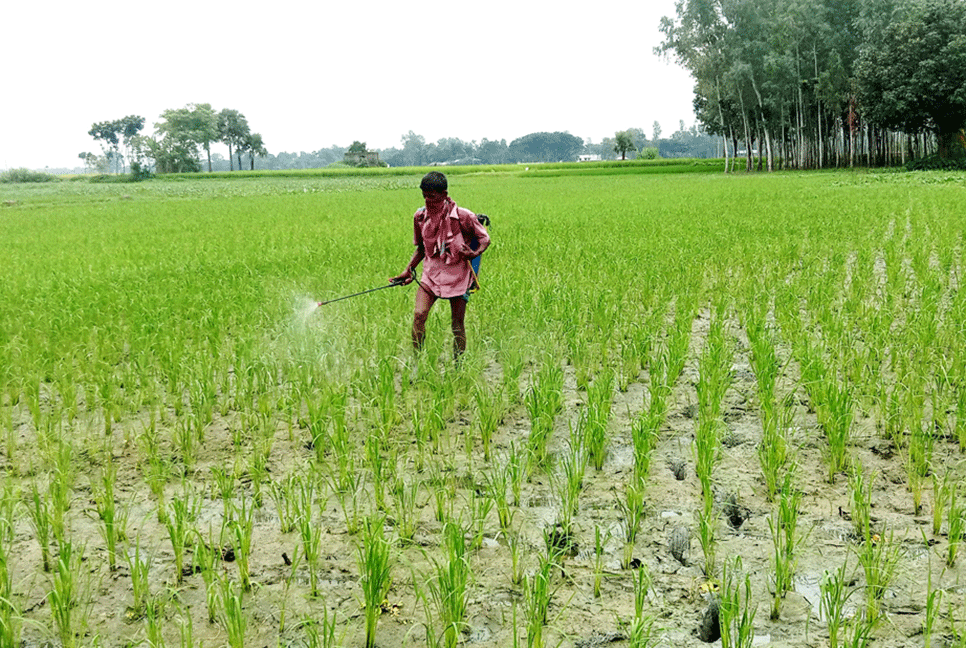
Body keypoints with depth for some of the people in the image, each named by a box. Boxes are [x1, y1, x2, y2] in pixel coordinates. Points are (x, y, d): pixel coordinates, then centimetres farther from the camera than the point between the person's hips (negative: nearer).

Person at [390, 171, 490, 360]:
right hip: (431, 274, 3)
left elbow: (484, 238, -2)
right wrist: (408, 270, 6)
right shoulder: (420, 216, 2)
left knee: (458, 323, 1)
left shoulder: (462, 216, -12)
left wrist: (474, 253, -22)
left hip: (457, 275, -3)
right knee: (419, 315, -16)